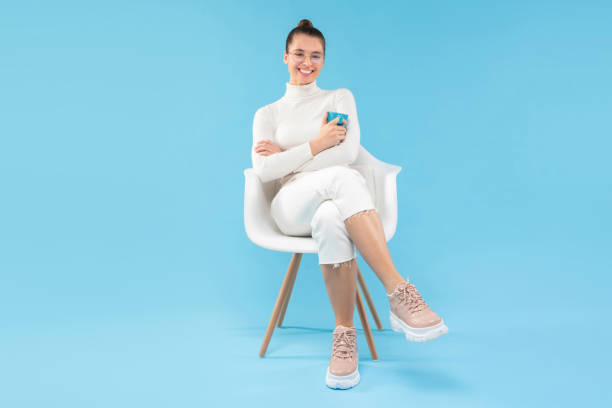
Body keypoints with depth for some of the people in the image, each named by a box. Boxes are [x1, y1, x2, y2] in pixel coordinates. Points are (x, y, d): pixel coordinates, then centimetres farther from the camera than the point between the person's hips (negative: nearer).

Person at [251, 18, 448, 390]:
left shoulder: (340, 98, 19)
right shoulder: (267, 114, 20)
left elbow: (349, 152, 0)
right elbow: (264, 171, 2)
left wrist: (287, 156, 0)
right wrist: (316, 145, -4)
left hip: (341, 203, 1)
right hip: (292, 206, -1)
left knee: (330, 219, -41)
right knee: (344, 179, -38)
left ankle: (345, 334, -34)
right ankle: (401, 292, -41)